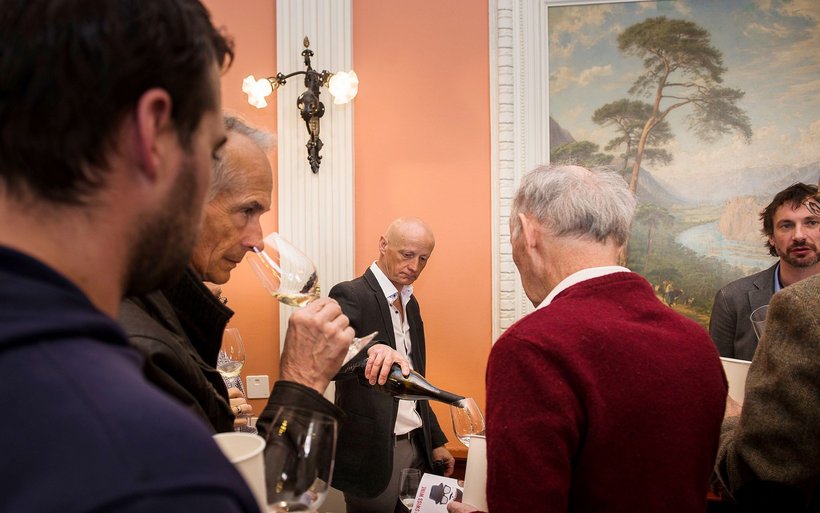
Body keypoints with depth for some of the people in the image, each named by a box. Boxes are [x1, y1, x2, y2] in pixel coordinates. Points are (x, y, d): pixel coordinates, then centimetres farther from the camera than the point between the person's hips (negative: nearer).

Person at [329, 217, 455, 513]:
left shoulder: (411, 303, 11)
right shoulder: (351, 295, -14)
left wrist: (436, 440, 15)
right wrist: (370, 349, -55)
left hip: (416, 446, 7)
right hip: (373, 452, -7)